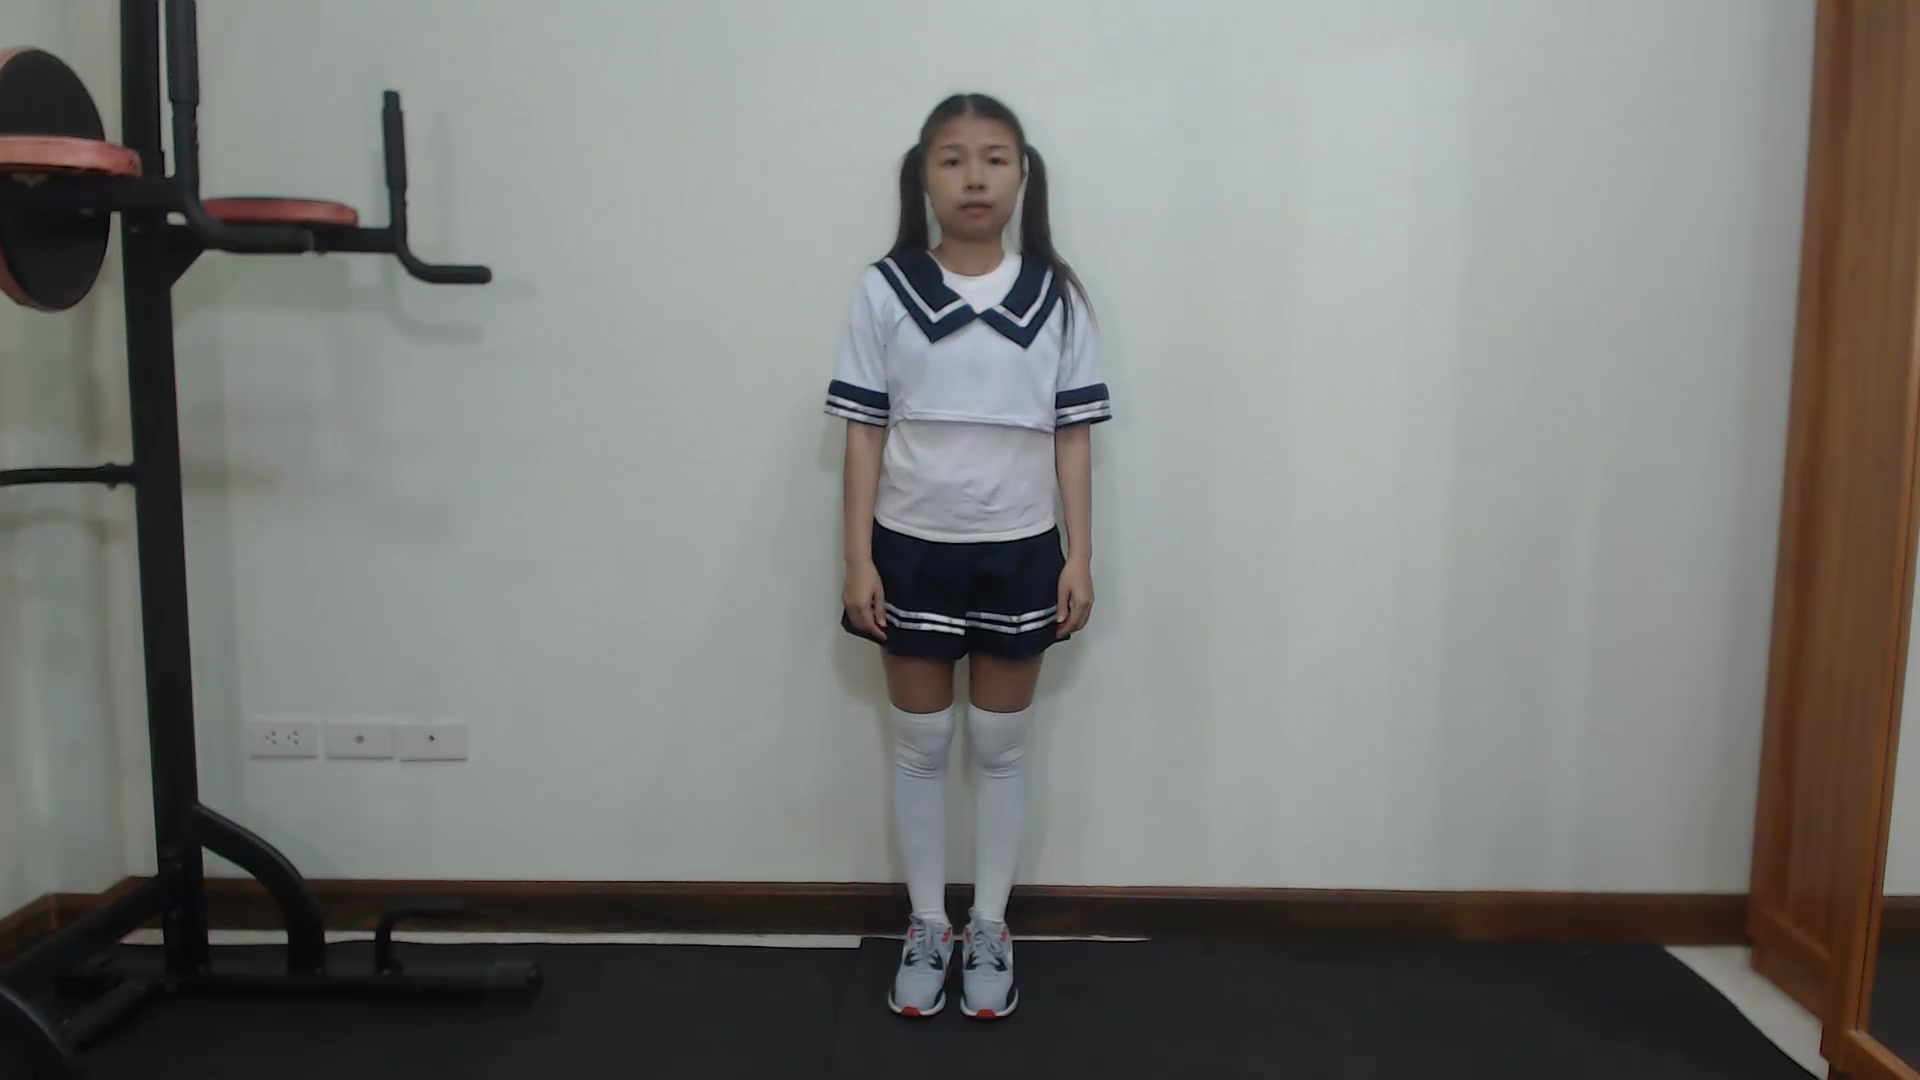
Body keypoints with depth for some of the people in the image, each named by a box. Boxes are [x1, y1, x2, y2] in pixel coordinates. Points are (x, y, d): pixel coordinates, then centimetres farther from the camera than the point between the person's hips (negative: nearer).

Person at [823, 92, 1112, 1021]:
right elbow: (864, 432, -2)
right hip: (913, 550, 0)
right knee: (921, 745, 11)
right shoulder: (885, 290, -3)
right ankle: (927, 929, 28)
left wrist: (1079, 558, -3)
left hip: (1019, 552, 1)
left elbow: (1072, 435, 1)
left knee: (1001, 747, 11)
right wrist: (858, 559, -5)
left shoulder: (1055, 295, -1)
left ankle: (990, 929, 29)